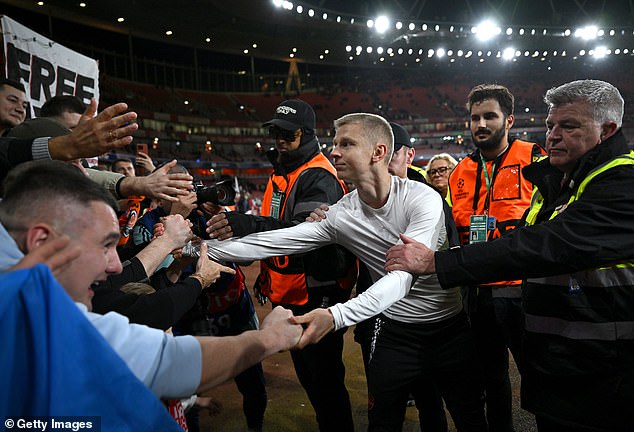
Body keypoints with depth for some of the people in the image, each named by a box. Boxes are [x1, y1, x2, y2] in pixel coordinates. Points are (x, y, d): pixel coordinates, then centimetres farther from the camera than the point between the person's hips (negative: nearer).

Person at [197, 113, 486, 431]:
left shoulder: (423, 199, -21)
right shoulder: (340, 216, -9)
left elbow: (404, 274, -33)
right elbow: (272, 243, -10)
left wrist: (337, 315, -47)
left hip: (450, 325, -1)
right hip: (394, 332, 2)